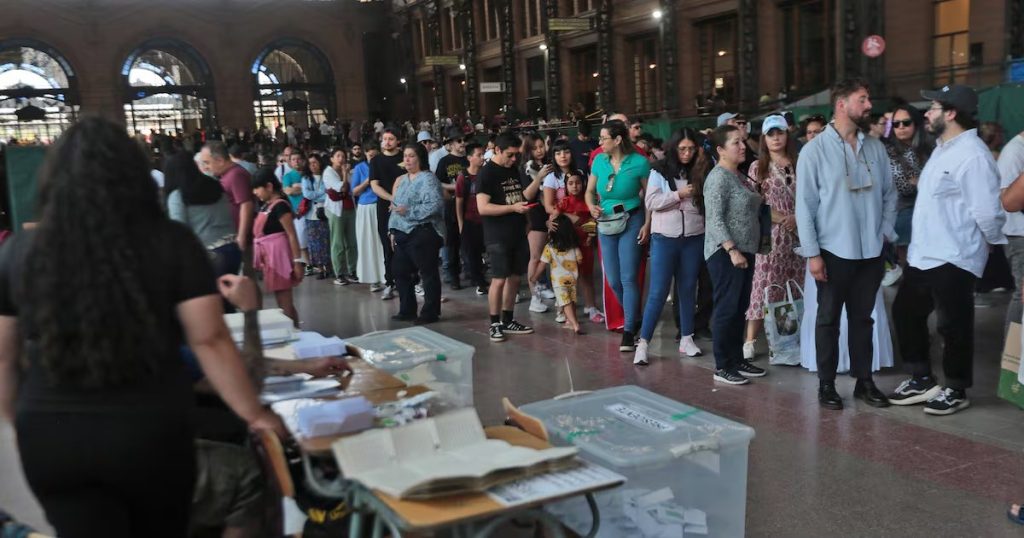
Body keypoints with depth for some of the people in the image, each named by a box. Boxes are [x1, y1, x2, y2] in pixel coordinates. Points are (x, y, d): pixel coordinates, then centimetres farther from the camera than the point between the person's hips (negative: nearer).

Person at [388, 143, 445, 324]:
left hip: (422, 233, -9)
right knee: (401, 272, 13)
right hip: (403, 233, 9)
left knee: (428, 273, 0)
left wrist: (409, 211, -22)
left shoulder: (428, 178, -11)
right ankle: (407, 310, 23)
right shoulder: (402, 180, 16)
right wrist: (393, 230, 16)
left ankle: (430, 313, 8)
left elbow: (436, 205, -23)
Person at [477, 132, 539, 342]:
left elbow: (523, 196, 17)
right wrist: (512, 208, -21)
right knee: (499, 279, -6)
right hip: (498, 237, -7)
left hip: (518, 234, 7)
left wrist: (538, 179, 5)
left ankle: (508, 321, 21)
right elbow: (483, 208, -18)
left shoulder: (513, 170, 13)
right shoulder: (486, 173, -10)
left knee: (515, 278, 10)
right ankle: (495, 324, 5)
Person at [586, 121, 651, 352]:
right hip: (606, 223, 5)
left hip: (632, 222, -5)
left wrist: (647, 224, -12)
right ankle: (633, 318, 32)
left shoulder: (639, 162, -11)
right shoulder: (599, 161, 0)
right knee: (613, 280, 8)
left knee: (628, 278, -8)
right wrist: (592, 206, -11)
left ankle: (629, 333, -1)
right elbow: (590, 191, 10)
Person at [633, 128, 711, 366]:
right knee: (658, 291, -3)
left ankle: (687, 339, 21)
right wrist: (678, 194, -14)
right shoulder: (660, 171, 0)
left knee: (688, 289, 11)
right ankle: (643, 342, 2)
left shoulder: (699, 171, 7)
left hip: (694, 238, 3)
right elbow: (651, 202, -8)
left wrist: (703, 165, -10)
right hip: (665, 238, -3)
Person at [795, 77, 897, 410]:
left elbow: (889, 194, 11)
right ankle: (826, 384, 17)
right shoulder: (815, 149, -8)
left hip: (871, 251, 4)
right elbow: (804, 205, -9)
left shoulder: (876, 147, 5)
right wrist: (812, 253, -12)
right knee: (829, 318, 7)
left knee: (862, 317, 13)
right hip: (834, 251, -4)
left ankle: (864, 381, 24)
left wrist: (885, 232, -1)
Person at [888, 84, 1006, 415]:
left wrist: (995, 241, -5)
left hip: (952, 259, -10)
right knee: (906, 313, 16)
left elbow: (986, 211, -21)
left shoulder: (972, 155, -19)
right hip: (922, 255, 10)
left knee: (953, 326, 3)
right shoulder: (942, 149, 15)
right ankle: (922, 380, 30)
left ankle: (956, 391, 21)